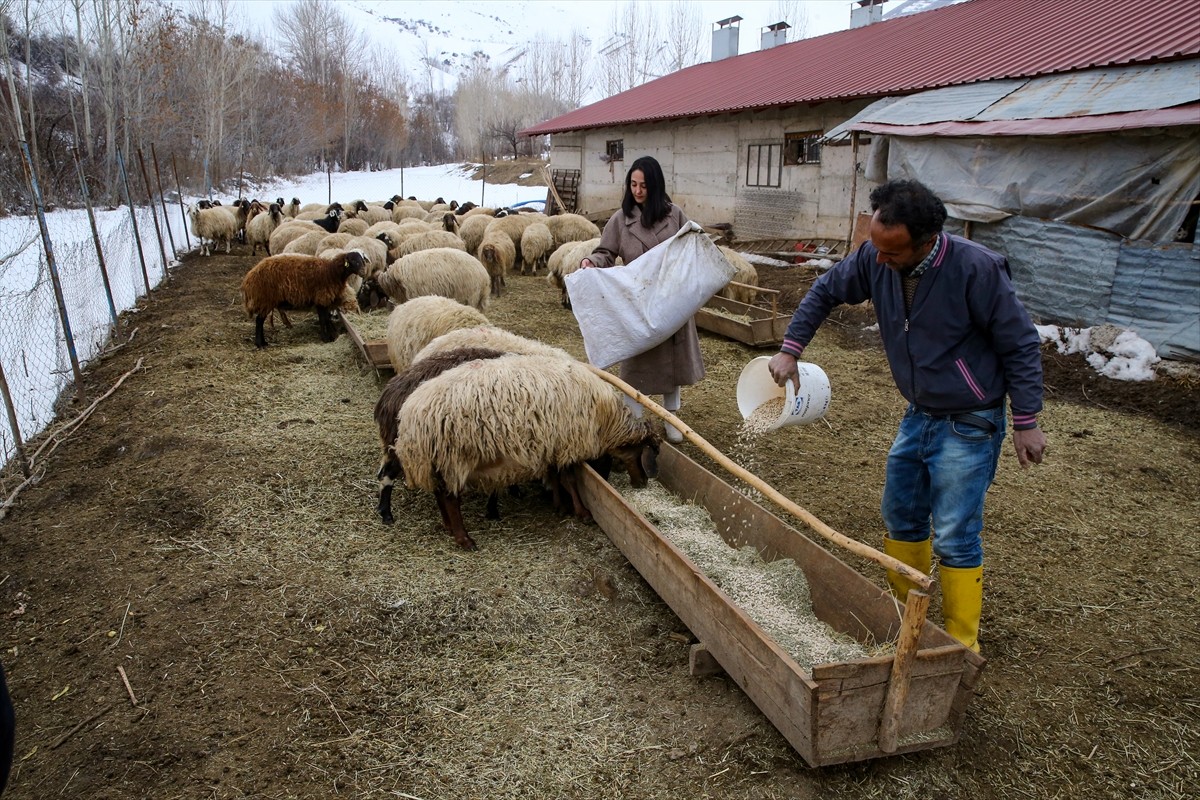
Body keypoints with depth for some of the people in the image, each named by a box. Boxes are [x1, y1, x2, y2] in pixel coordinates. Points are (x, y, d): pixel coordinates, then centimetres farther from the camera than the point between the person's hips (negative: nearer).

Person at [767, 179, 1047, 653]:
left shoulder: (976, 269, -26)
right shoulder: (875, 259, -11)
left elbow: (1020, 345, -17)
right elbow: (825, 292, 7)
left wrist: (1026, 422, -13)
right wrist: (790, 350, -2)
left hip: (968, 424, -6)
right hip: (918, 415, 7)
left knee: (954, 537, -3)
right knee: (900, 516, 17)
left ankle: (962, 646, 16)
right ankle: (902, 611, 37)